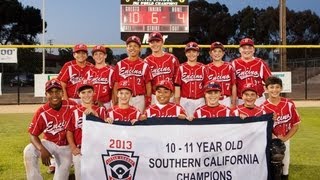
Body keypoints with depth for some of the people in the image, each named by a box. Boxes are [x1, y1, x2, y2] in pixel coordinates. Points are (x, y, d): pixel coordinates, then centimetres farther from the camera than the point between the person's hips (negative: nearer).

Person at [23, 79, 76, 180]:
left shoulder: (72, 106, -18)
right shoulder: (41, 112, -18)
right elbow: (33, 135, -13)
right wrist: (42, 150, -30)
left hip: (66, 146, 0)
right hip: (49, 143, 0)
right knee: (29, 151, -24)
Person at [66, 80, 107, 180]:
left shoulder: (101, 110, 5)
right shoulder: (75, 111, 2)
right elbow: (69, 131, 4)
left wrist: (95, 114, -13)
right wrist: (73, 148, -7)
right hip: (80, 151, 0)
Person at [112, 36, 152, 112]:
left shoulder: (144, 66, 4)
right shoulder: (120, 65, 6)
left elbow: (148, 86, 6)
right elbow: (116, 86, 8)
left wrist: (148, 104, 1)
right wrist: (115, 103, 2)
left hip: (139, 100, 0)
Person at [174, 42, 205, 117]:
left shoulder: (202, 68, 5)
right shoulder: (181, 68, 3)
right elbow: (177, 86, 2)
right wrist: (177, 104, -1)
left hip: (200, 101, 1)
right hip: (185, 102, 0)